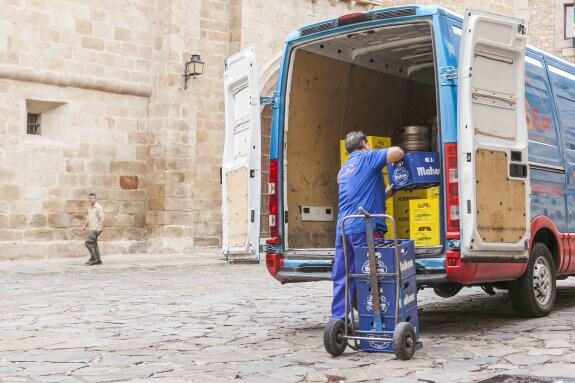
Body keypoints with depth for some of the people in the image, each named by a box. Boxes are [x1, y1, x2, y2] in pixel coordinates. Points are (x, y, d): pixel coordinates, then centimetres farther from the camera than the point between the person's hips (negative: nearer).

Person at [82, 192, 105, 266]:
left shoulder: (98, 207, -10)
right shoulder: (90, 207, 17)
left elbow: (102, 218, -15)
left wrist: (99, 228, -22)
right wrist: (85, 225, 20)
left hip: (96, 229, -9)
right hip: (91, 229, 9)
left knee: (88, 241, -16)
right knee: (93, 243, 9)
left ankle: (93, 258, -10)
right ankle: (98, 260, 12)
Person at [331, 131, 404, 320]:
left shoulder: (344, 168, 25)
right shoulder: (367, 158, 1)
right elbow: (397, 152, -13)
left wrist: (389, 190, 29)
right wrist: (397, 156, 9)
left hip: (342, 230, 7)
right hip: (364, 228, -7)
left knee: (342, 278, 7)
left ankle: (338, 319, 7)